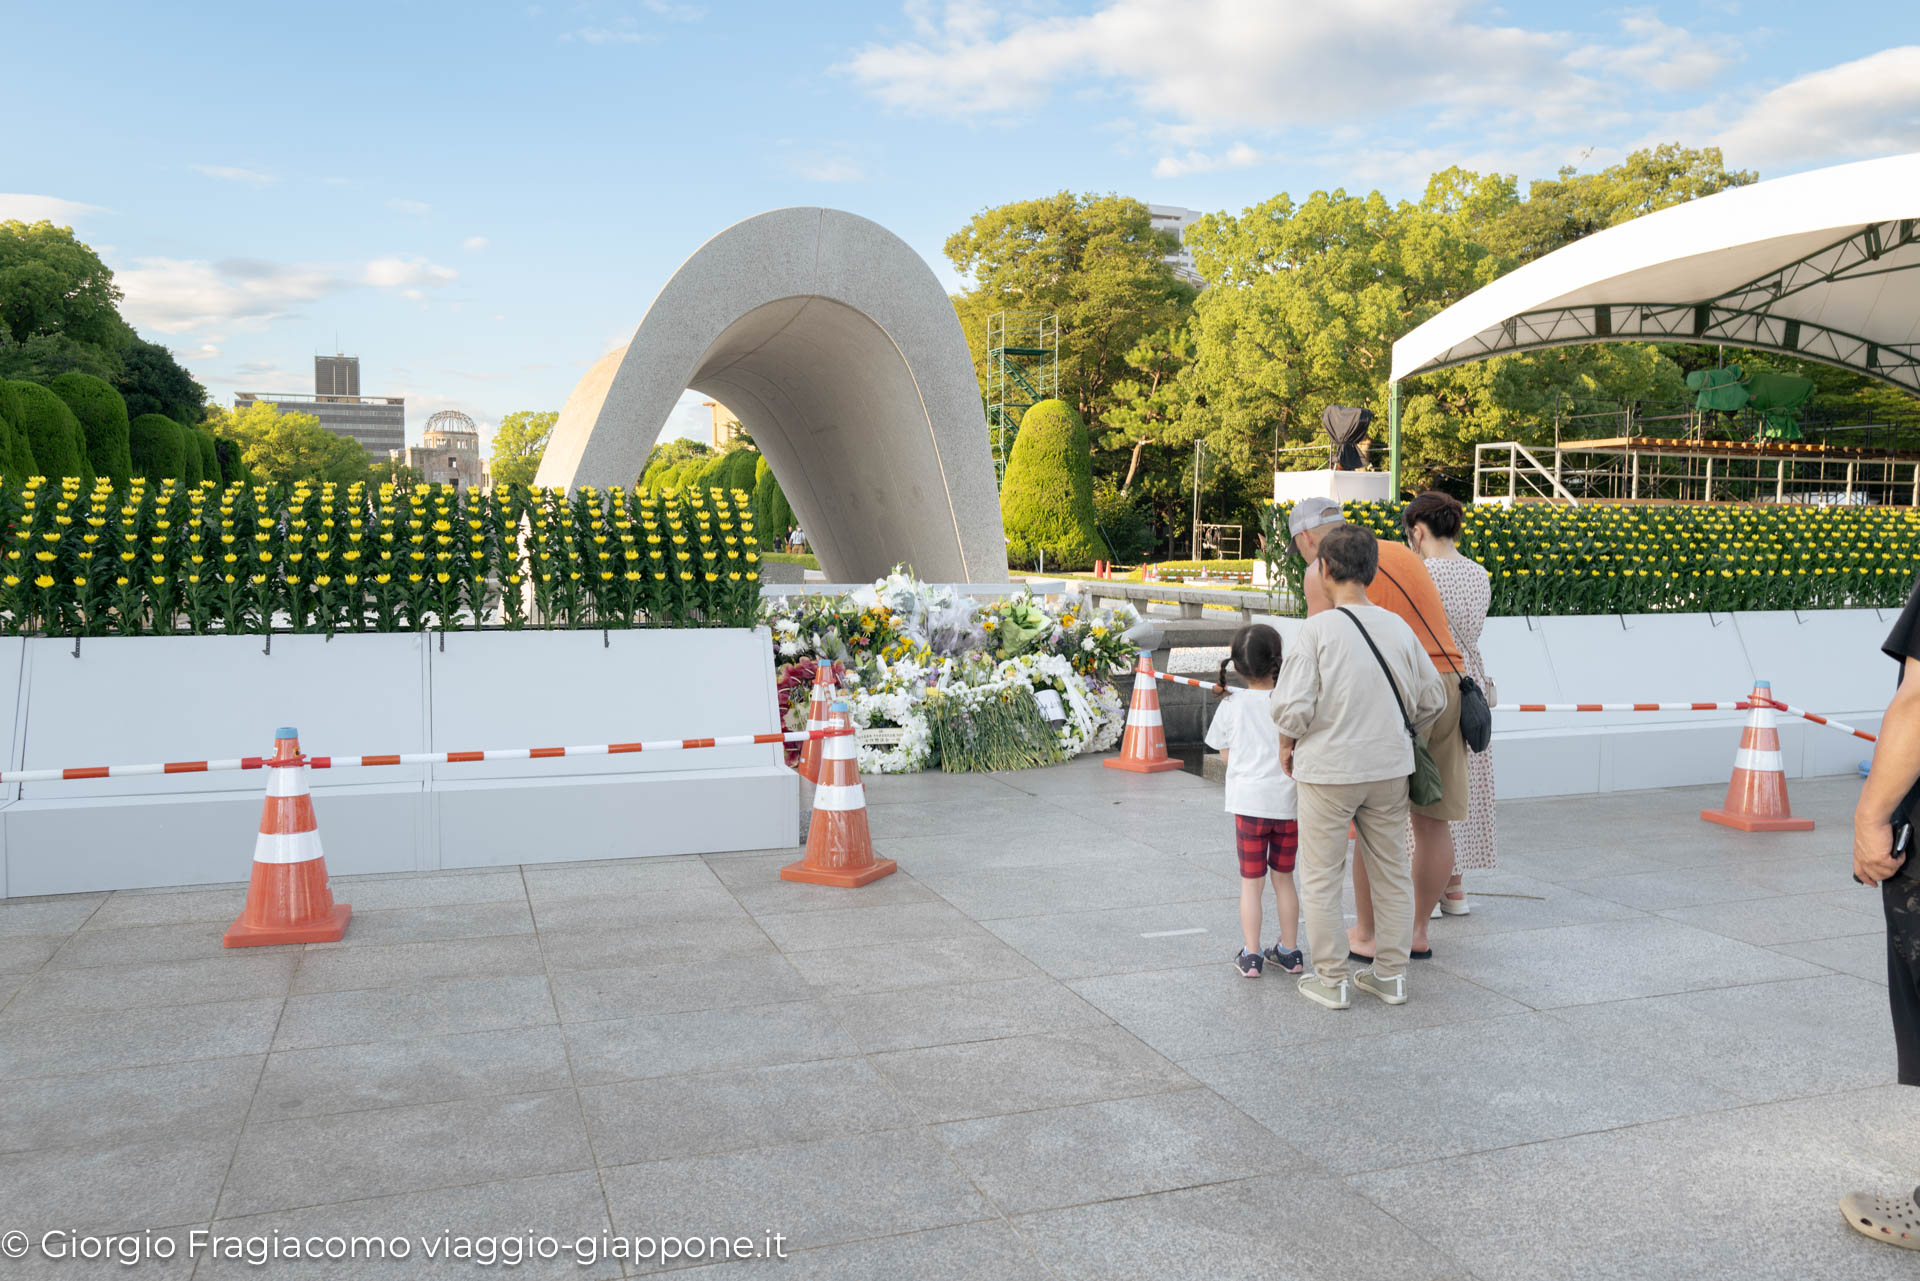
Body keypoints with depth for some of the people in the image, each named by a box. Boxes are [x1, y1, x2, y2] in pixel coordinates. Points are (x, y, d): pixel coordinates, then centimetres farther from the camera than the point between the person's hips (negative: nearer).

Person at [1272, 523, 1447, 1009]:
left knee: (1321, 877, 9)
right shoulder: (1398, 627, 0)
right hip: (1389, 768, 5)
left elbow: (1293, 707, -20)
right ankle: (1390, 974, 25)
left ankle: (1330, 979, 15)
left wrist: (1287, 746, 0)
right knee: (1392, 873, 16)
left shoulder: (1317, 629, -16)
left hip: (1328, 769, -5)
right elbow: (1432, 700, 8)